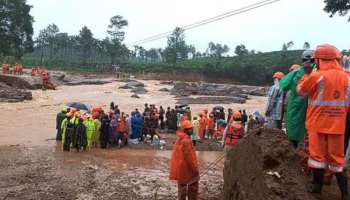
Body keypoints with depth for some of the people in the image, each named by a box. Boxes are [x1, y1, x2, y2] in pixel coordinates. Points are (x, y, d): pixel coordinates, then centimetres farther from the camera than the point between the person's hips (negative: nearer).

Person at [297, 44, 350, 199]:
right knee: (337, 157, 13)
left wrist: (306, 74, 14)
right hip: (337, 124, 4)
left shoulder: (317, 76, -13)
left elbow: (300, 91, 2)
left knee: (318, 154, 7)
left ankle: (317, 187, 17)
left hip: (318, 122, -4)